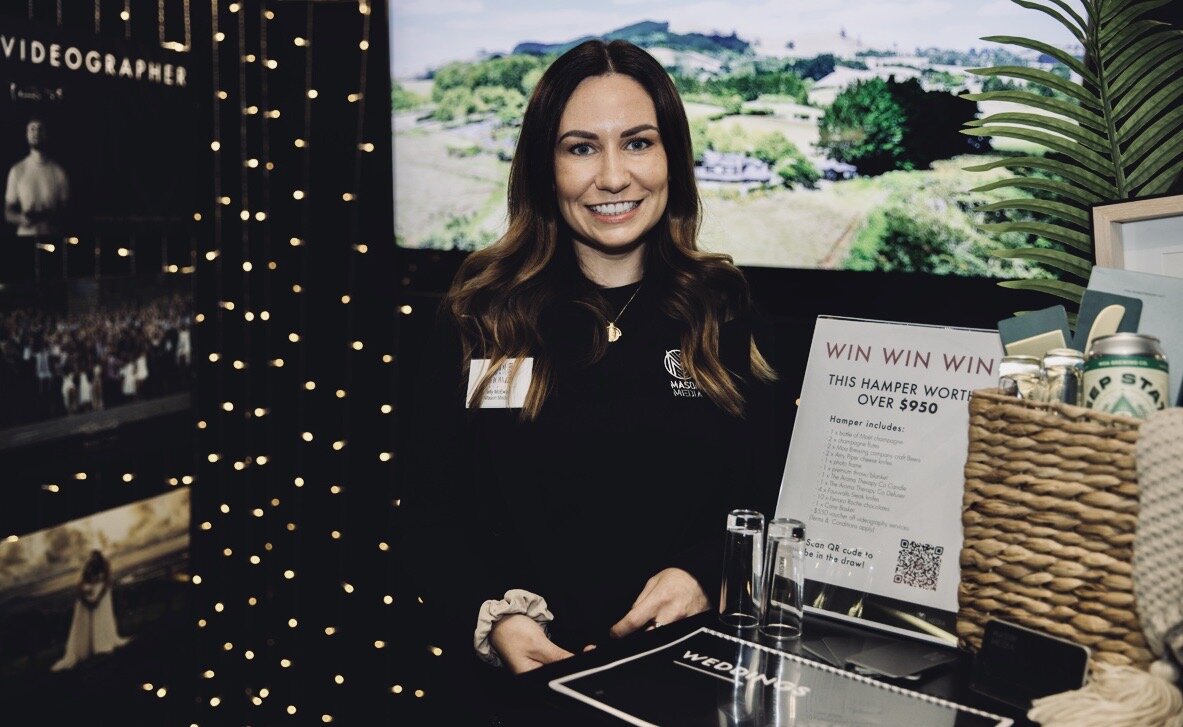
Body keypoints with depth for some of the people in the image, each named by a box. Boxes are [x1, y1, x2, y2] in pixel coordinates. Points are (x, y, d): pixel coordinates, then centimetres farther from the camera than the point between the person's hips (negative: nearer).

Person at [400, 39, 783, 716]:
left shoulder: (724, 310, 7)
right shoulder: (480, 316, 5)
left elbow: (767, 498, 9)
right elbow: (432, 507, 5)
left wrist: (702, 575, -10)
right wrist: (496, 620, -10)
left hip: (688, 658, 1)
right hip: (522, 666, 0)